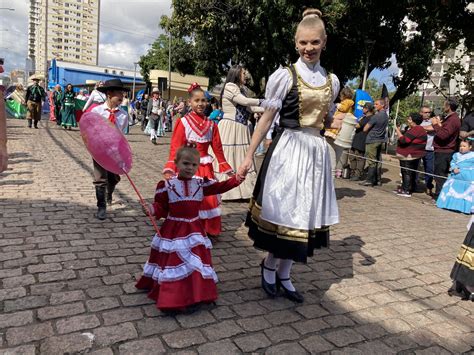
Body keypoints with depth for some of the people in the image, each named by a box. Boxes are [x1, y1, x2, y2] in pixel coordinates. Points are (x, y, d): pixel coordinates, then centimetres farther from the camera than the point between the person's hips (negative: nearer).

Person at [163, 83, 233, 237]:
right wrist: (170, 169, -23)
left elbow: (218, 148, 8)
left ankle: (208, 230, 23)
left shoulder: (211, 124, 3)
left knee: (208, 199, 7)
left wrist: (225, 167, 7)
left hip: (205, 168, 4)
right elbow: (175, 147, -12)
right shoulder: (183, 122, -8)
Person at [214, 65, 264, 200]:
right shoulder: (230, 86, -7)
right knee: (227, 158, -5)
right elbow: (245, 101, -16)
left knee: (241, 159, 8)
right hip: (230, 128, -9)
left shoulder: (239, 89, 20)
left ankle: (243, 189, 14)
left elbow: (249, 108, 16)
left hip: (240, 129, 9)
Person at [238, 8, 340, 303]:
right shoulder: (285, 76, -5)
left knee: (304, 213, 9)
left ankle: (283, 274, 24)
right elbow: (267, 118, -4)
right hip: (288, 150, -5)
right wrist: (250, 155, -6)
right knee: (283, 210, 1)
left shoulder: (332, 80, 10)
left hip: (317, 152, 5)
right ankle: (269, 265, 27)